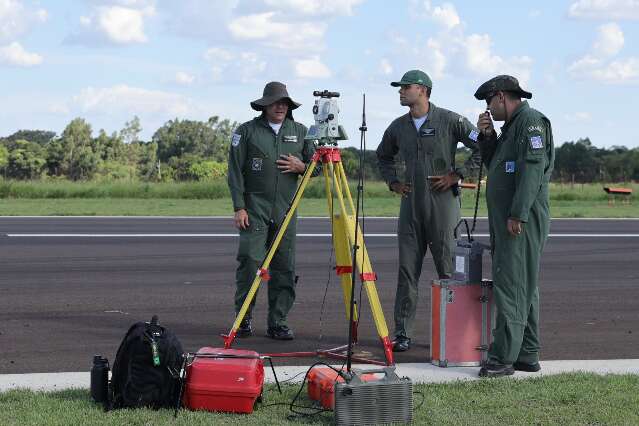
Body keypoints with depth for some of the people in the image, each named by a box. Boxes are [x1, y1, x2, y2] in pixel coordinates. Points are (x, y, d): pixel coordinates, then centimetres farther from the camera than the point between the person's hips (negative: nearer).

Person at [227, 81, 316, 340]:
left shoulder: (299, 132, 12)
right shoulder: (247, 131, 2)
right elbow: (235, 171, -2)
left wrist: (301, 166, -6)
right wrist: (239, 207, -9)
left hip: (286, 211, 3)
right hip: (254, 209, -3)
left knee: (285, 268, 1)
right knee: (250, 262, -9)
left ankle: (278, 323, 7)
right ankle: (243, 319, 3)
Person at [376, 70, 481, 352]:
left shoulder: (449, 121, -5)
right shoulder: (398, 127, 11)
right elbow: (383, 156, 29)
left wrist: (457, 175, -9)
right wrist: (393, 182, 14)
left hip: (443, 203, -5)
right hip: (410, 204, 5)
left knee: (448, 270, -1)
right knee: (407, 270, 2)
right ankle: (403, 333, 5)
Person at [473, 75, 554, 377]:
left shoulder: (531, 121, -11)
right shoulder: (512, 125, 21)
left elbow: (533, 168, -21)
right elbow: (494, 164, 27)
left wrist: (517, 215, -24)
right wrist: (487, 137, 11)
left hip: (522, 220, -11)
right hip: (506, 219, 11)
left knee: (510, 287, -12)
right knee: (523, 288, 12)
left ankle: (504, 357, -13)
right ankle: (527, 355, 17)